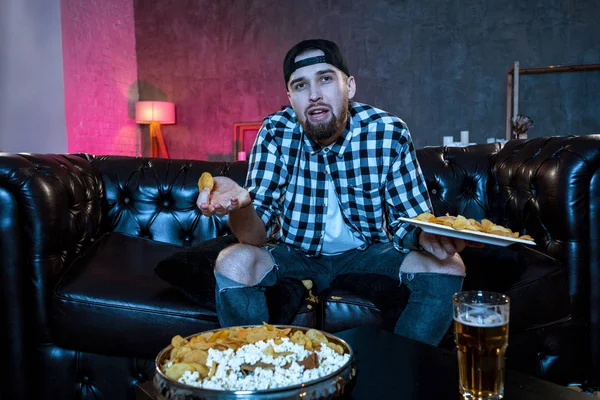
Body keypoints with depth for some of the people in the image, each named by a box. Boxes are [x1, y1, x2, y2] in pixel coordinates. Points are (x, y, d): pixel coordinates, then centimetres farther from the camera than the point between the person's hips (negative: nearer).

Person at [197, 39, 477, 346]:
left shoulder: (389, 132, -15)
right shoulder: (275, 133, -15)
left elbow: (410, 222, -10)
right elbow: (257, 234, -20)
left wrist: (426, 235, -36)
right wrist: (240, 204, -45)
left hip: (369, 253, 1)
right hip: (295, 254, 0)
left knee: (447, 266, -20)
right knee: (233, 263, -27)